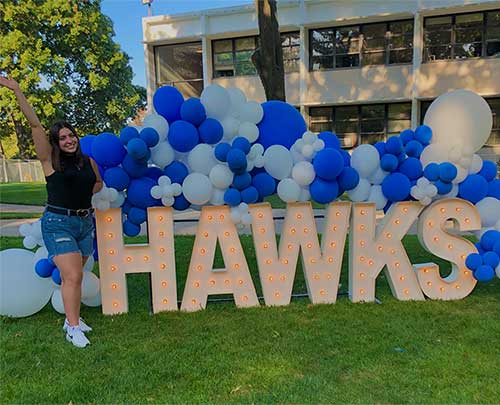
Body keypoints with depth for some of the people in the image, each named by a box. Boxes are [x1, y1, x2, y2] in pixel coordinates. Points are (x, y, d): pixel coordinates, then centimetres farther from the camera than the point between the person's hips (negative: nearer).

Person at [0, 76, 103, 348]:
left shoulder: (88, 162, 7)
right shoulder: (50, 160, -5)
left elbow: (99, 182, 27)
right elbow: (35, 124, -12)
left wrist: (86, 195, 10)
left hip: (85, 222, 5)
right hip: (58, 224, -4)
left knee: (72, 276, 15)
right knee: (73, 276, -11)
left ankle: (72, 317, 28)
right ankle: (73, 328, 0)